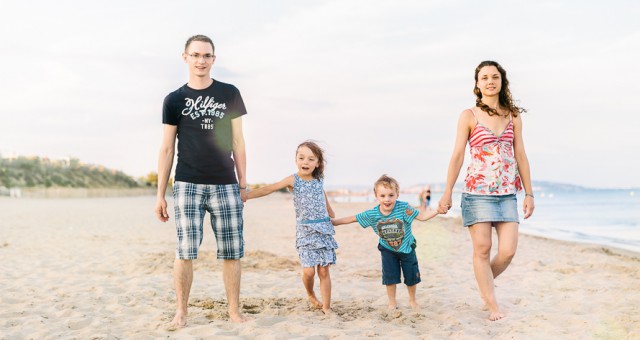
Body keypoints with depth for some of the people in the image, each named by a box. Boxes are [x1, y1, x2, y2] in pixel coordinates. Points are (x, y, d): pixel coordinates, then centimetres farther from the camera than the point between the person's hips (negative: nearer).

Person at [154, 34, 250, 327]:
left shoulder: (230, 94, 9)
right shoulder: (174, 100, 7)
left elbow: (237, 142, 10)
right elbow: (167, 149, 7)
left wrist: (243, 183, 7)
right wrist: (160, 194, 3)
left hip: (225, 185, 1)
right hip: (187, 185, -1)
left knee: (232, 252, 2)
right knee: (185, 251, -3)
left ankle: (234, 311, 13)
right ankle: (181, 311, 9)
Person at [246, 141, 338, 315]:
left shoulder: (319, 180, 5)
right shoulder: (293, 180, -4)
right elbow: (268, 189, -13)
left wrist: (331, 215, 37)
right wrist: (245, 196, -21)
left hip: (324, 228, 2)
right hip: (305, 230, -2)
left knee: (323, 270, 0)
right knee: (308, 270, -10)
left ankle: (326, 307, 9)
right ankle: (310, 295, 21)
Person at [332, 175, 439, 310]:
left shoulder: (404, 208, -28)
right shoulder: (372, 214, -21)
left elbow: (422, 216, -27)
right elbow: (352, 219, -11)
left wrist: (438, 210, -43)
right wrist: (331, 222, -10)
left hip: (406, 248, 0)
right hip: (387, 249, 1)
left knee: (411, 277, 9)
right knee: (390, 276, -1)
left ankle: (412, 300, 36)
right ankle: (392, 303, 21)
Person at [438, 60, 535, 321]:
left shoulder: (513, 115, 10)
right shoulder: (468, 116, 1)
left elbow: (520, 156, 11)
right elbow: (458, 155, -2)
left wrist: (529, 193, 8)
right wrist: (447, 192, -7)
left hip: (507, 193, 3)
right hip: (478, 191, -3)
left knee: (508, 251, -4)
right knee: (482, 248, -3)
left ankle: (485, 282, 25)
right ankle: (492, 304, 9)